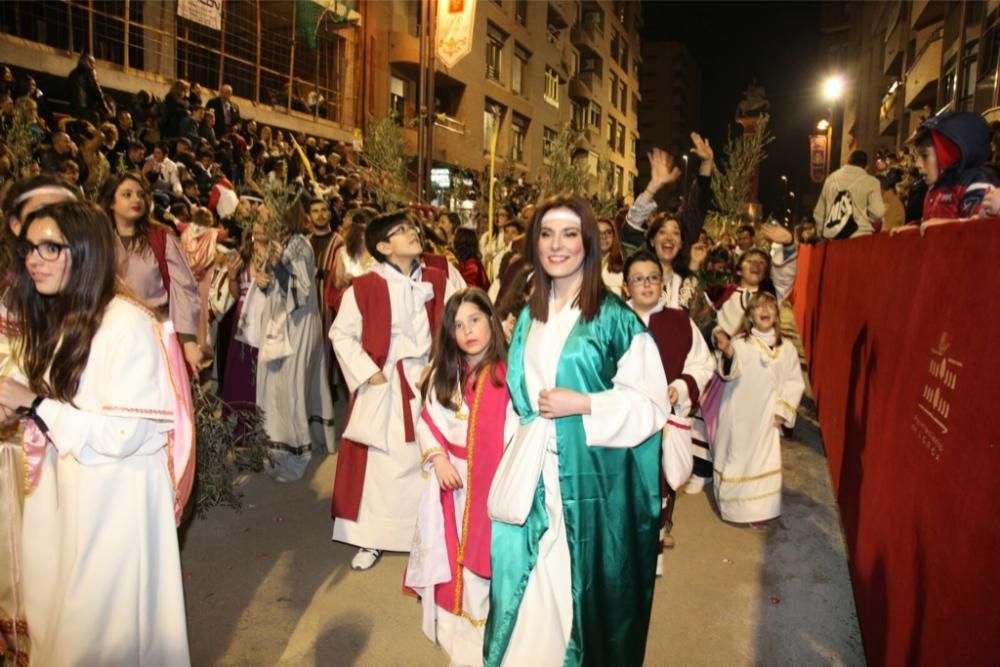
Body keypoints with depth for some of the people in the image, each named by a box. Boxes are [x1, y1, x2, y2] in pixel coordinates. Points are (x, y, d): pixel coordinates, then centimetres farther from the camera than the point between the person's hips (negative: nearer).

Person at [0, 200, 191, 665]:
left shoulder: (129, 325, -21)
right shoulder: (52, 320, 7)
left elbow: (124, 434, -23)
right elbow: (57, 407, 15)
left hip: (116, 495, -8)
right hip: (61, 486, 8)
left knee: (105, 619, 10)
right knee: (60, 614, 23)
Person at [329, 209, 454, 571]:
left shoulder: (436, 280, 0)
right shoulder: (364, 287, -11)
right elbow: (341, 334, -5)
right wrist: (367, 372, -10)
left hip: (427, 380, 3)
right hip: (382, 384, -2)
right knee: (377, 462, 7)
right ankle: (371, 538, 23)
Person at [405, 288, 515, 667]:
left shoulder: (511, 373, -15)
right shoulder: (444, 374, 6)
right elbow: (427, 422, 8)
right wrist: (437, 457, -8)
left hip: (494, 486, -5)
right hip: (450, 485, 5)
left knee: (486, 563, 3)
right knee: (449, 561, 16)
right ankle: (454, 636, 37)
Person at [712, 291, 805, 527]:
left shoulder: (787, 348, 3)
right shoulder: (739, 342, -8)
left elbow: (795, 383, 6)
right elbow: (730, 373, -21)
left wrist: (783, 411, -2)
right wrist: (728, 353, -41)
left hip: (766, 417, 3)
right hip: (738, 415, -2)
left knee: (764, 461, 5)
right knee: (735, 458, 7)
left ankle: (757, 509, 16)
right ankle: (731, 504, 21)